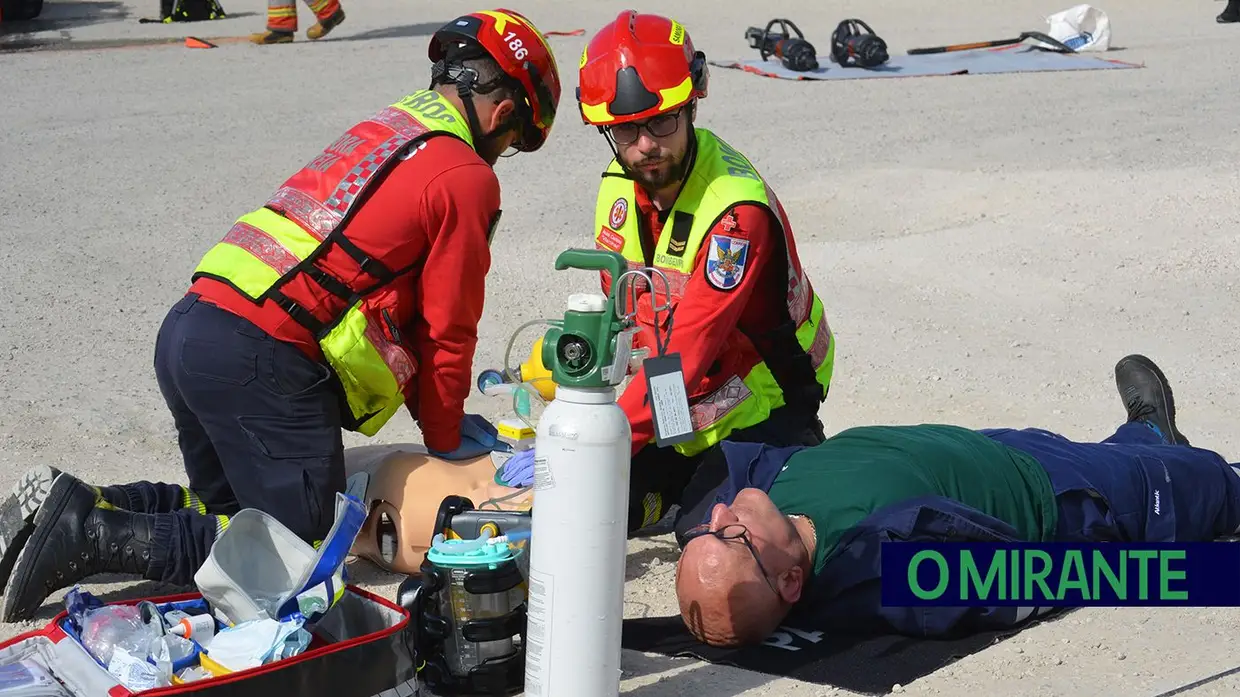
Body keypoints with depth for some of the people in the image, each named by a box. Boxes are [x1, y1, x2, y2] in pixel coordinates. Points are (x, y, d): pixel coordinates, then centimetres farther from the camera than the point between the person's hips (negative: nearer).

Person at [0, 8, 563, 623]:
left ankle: (65, 509, 9)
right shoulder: (467, 178, -3)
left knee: (232, 504, 24)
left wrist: (434, 407, 30)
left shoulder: (378, 134, 24)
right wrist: (445, 435, 17)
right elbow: (448, 328, 2)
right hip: (259, 363, -9)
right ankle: (95, 535, -11)